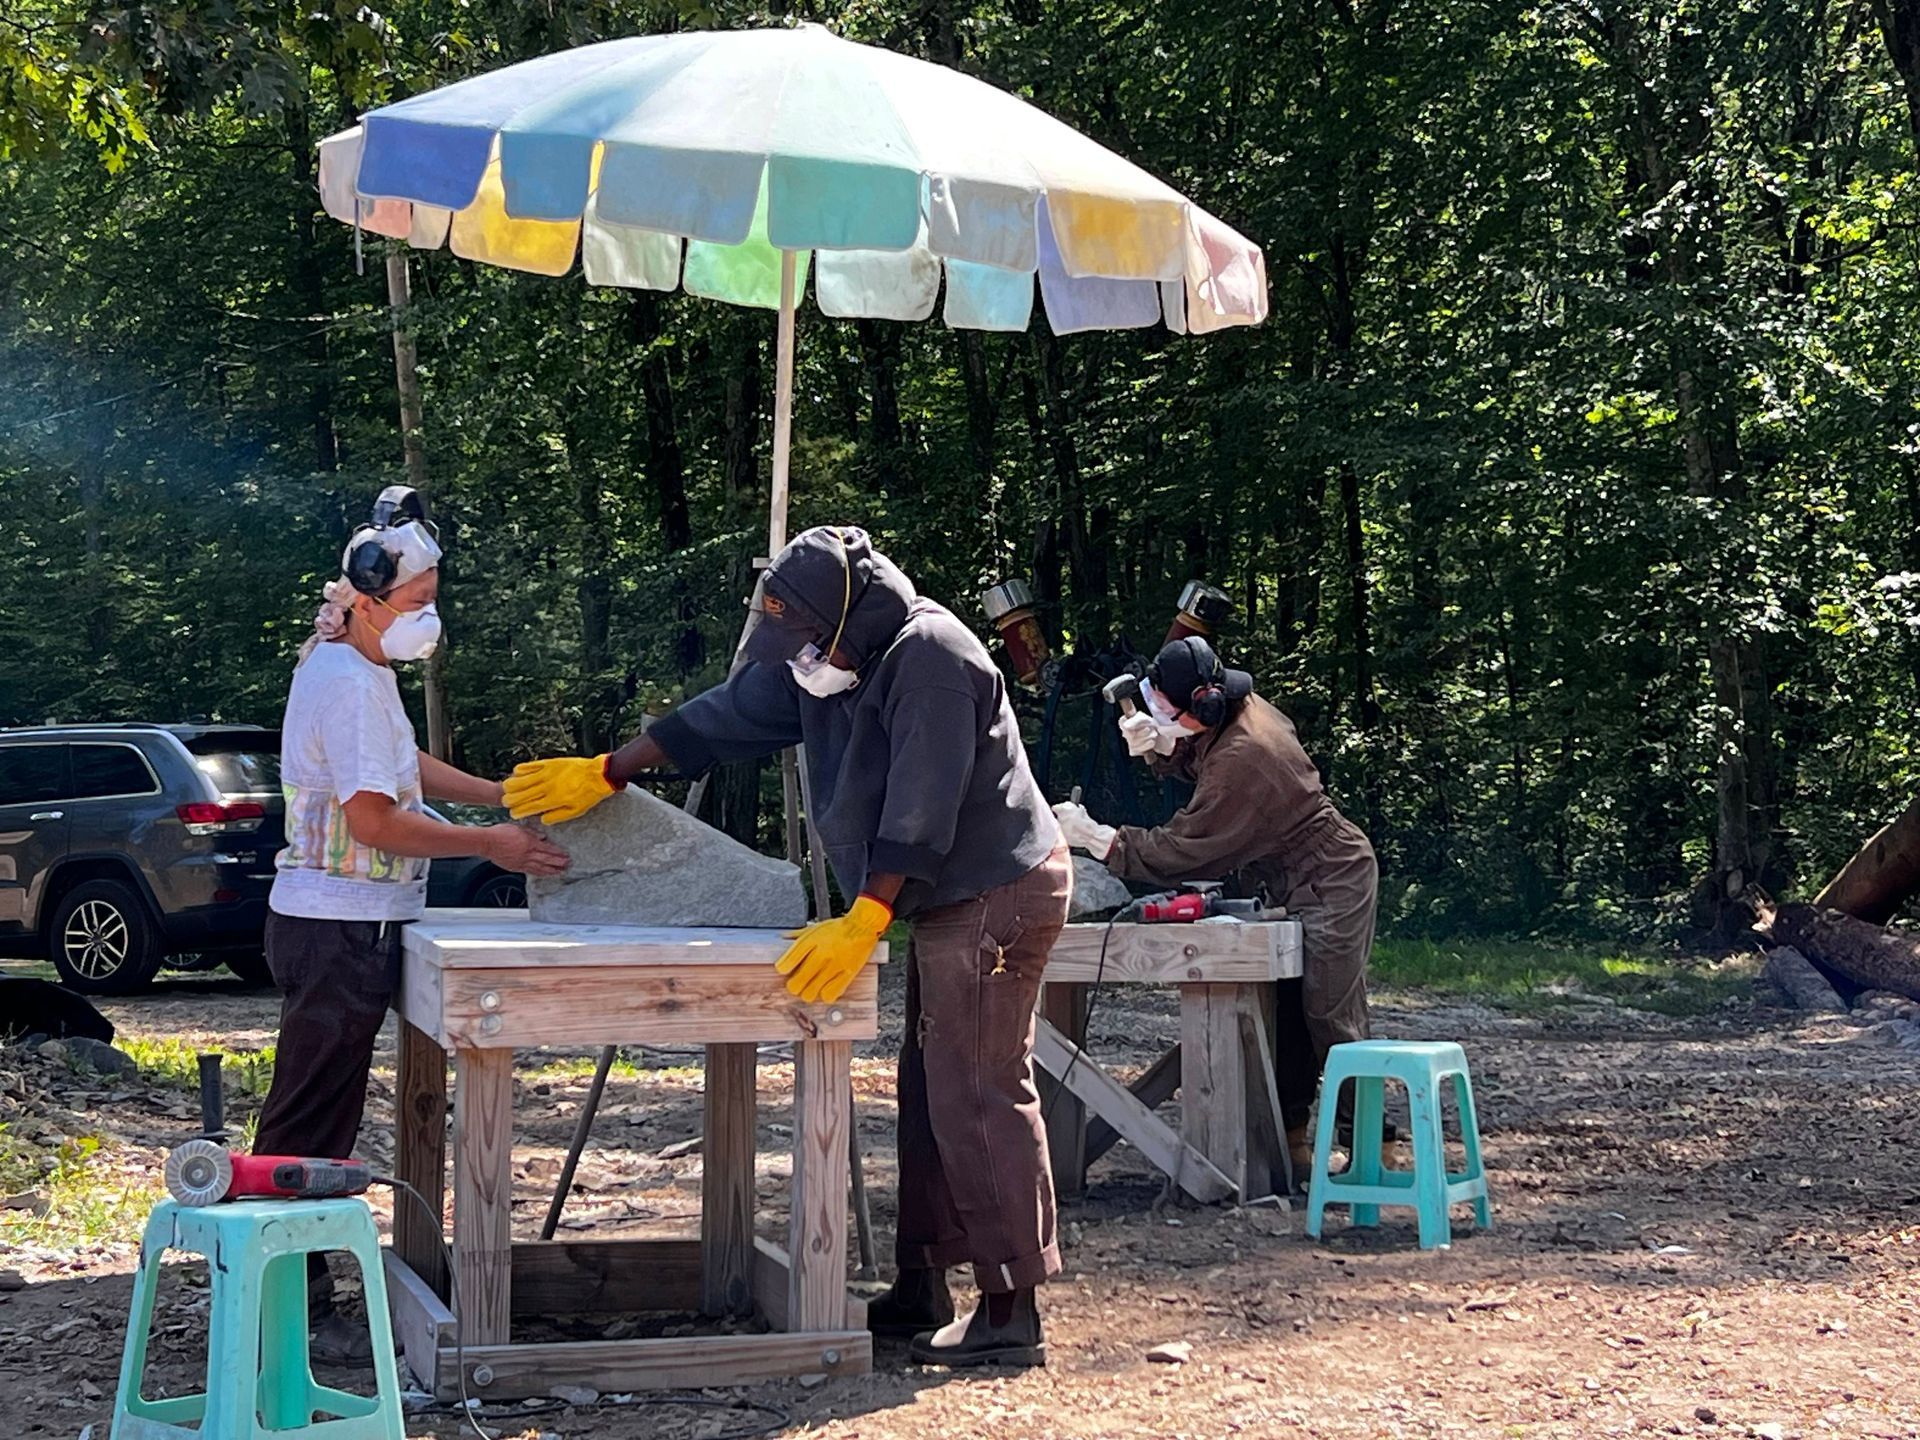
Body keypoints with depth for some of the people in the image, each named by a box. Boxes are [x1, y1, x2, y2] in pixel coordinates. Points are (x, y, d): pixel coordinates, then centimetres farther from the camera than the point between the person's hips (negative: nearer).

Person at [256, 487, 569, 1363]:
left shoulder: (356, 669, 15)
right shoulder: (348, 683, -18)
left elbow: (407, 766, 28)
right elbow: (374, 818, -21)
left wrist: (509, 795, 20)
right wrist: (490, 846, -13)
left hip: (345, 924, 11)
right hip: (337, 927, -11)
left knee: (319, 1118, 15)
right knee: (311, 1125, -6)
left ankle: (296, 1290, 22)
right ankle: (293, 1315, -1)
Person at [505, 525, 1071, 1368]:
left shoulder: (928, 657, -19)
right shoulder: (825, 662, 10)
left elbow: (921, 807, -24)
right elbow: (725, 719, 16)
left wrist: (862, 923, -26)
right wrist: (604, 775, 16)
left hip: (998, 898, -10)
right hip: (949, 903, 10)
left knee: (979, 1096, -11)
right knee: (929, 1094, 13)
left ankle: (1012, 1314, -8)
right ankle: (921, 1292, 20)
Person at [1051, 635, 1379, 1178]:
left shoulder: (1241, 761, -30)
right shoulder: (1241, 709, -2)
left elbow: (1183, 850, -25)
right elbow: (1188, 759, 19)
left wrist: (1098, 839, -22)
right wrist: (1156, 744, -4)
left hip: (1332, 886, -10)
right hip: (1303, 886, 10)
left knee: (1331, 1020, -11)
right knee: (1286, 1017, 9)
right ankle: (1291, 1139, 12)